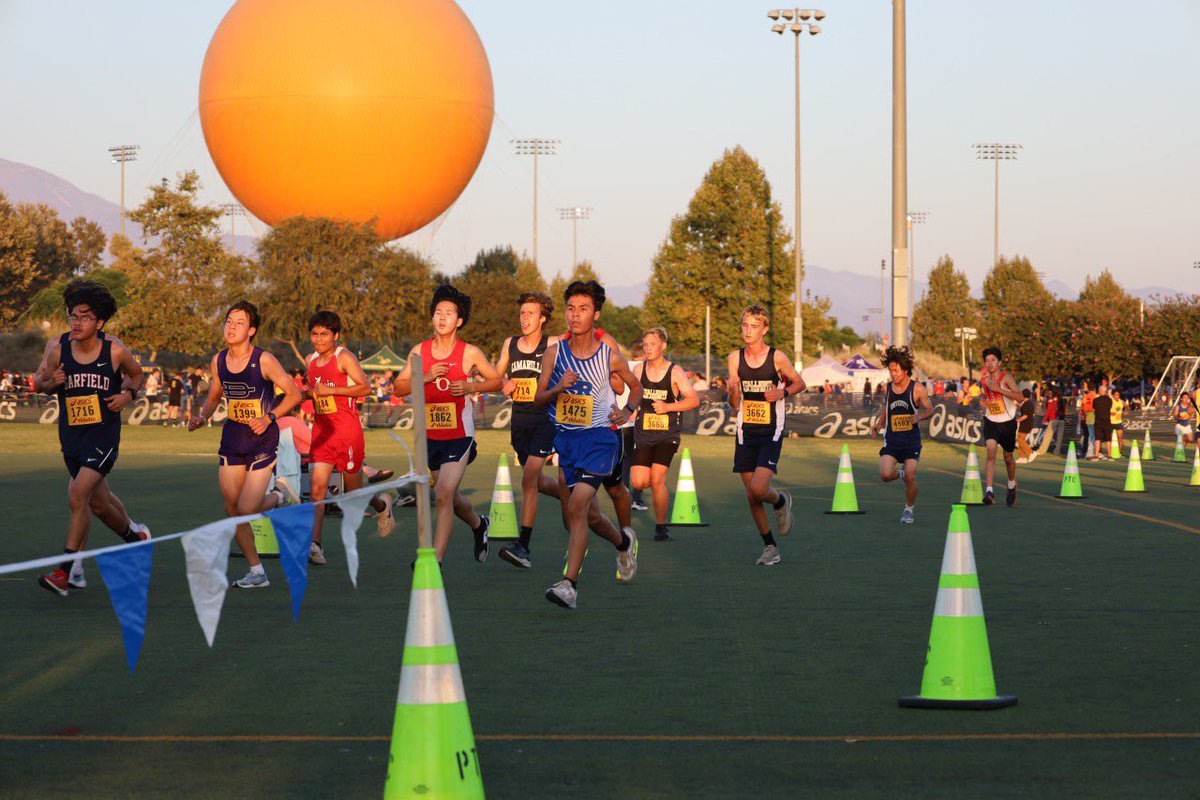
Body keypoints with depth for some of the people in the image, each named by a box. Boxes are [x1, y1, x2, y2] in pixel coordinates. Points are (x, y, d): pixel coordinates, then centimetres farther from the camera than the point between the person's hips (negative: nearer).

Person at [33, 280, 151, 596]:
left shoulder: (115, 351, -8)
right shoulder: (58, 350, -5)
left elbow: (136, 374, 11)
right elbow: (38, 381, 9)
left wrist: (127, 394, -8)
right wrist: (51, 381, -13)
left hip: (103, 436, -4)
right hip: (71, 436, 4)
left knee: (78, 494, -21)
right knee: (99, 502, 18)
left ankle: (66, 570, -18)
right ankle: (134, 534, 48)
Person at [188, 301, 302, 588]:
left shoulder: (264, 360, -13)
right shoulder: (218, 361, 3)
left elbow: (293, 394, -7)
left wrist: (268, 418, -18)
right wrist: (202, 417, -2)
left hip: (262, 439, -5)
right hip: (232, 437, 5)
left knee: (247, 508, -13)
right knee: (232, 512, 2)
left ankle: (278, 498, 23)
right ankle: (257, 572, 14)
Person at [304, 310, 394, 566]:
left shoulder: (344, 357, -9)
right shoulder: (310, 361, 11)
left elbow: (365, 387, -17)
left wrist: (330, 390, -21)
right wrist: (307, 391, 8)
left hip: (347, 430, -5)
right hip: (321, 430, 5)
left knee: (354, 493, 9)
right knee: (317, 489, -12)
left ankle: (381, 504, 43)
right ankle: (314, 546, -18)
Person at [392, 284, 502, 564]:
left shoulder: (470, 353, -6)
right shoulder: (419, 351, 3)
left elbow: (497, 380, 4)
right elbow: (398, 387, 3)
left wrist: (470, 387, -14)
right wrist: (426, 378, -14)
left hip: (459, 436, -5)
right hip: (430, 435, 5)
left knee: (444, 495, -17)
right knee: (449, 496, 19)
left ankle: (435, 561, -17)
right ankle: (479, 524, 49)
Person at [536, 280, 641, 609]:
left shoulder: (610, 356, -6)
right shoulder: (554, 353, 0)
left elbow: (635, 385, 12)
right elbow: (538, 398, 1)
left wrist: (627, 411, -6)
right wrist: (557, 389, -19)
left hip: (600, 437, -4)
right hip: (565, 437, 4)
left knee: (577, 505, -21)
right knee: (589, 513, 15)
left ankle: (569, 584, -21)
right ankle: (624, 542, 47)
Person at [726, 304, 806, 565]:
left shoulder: (777, 358, -7)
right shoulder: (735, 358, 3)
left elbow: (800, 383, 9)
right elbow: (735, 405, 5)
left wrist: (782, 392, -11)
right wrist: (733, 390, -17)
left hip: (771, 433, -4)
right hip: (746, 433, 4)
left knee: (758, 488, -20)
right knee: (751, 496, 6)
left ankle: (781, 501, 15)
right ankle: (770, 546, 21)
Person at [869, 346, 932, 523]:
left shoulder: (917, 389, -6)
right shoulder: (887, 388, 4)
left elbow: (930, 409, 2)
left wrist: (919, 417, -19)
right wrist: (878, 424, 1)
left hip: (911, 439, -2)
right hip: (891, 439, 2)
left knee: (910, 478, -9)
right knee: (885, 475, -15)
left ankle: (909, 510, 15)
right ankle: (900, 472, 21)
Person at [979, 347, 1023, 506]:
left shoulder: (1006, 377, -12)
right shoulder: (984, 379, 4)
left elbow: (1020, 396, -24)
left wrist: (998, 389, -28)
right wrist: (983, 398, 9)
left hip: (1007, 422, -2)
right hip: (991, 421, 2)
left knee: (1008, 457, 15)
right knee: (991, 452, -21)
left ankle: (1012, 486, 44)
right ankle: (989, 491, -30)